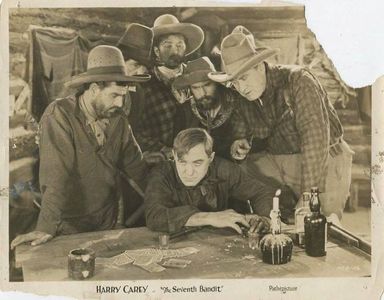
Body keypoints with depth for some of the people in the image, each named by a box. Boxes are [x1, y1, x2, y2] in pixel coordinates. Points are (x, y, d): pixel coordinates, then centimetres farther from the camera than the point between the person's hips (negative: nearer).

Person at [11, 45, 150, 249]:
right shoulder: (59, 115, -19)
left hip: (107, 222, 5)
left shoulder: (118, 120, -1)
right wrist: (46, 228, -33)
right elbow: (56, 175, -28)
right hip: (69, 226, -5)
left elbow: (137, 167, 7)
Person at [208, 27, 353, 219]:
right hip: (277, 163, 6)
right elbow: (241, 131, 15)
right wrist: (239, 143, -13)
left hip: (323, 162, -6)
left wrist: (308, 196, -32)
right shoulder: (243, 98, 0)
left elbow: (316, 138, -27)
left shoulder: (298, 81, -19)